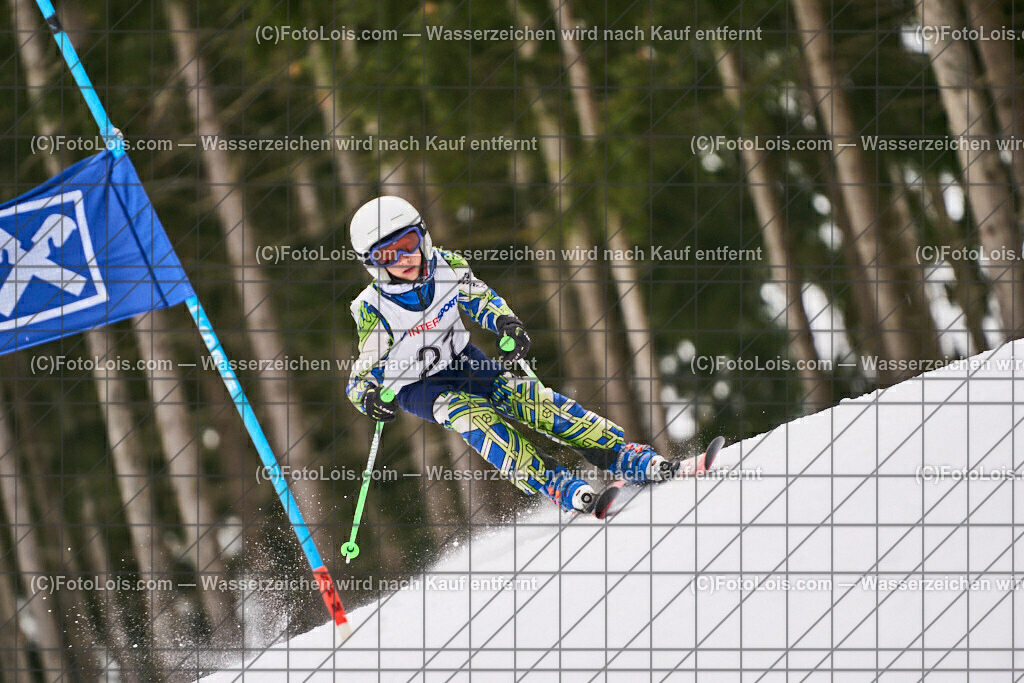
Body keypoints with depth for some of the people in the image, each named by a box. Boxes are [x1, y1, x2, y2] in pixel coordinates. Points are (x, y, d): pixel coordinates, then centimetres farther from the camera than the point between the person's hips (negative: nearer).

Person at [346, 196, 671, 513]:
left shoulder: (446, 266, -15)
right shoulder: (372, 310, -24)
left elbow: (480, 299, 0)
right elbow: (361, 377, -20)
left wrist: (507, 324, -20)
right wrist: (369, 398, -43)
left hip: (461, 360, 3)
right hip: (415, 387, -3)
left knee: (524, 394, -19)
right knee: (471, 413, -31)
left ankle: (618, 453, -19)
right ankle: (550, 483, -37)